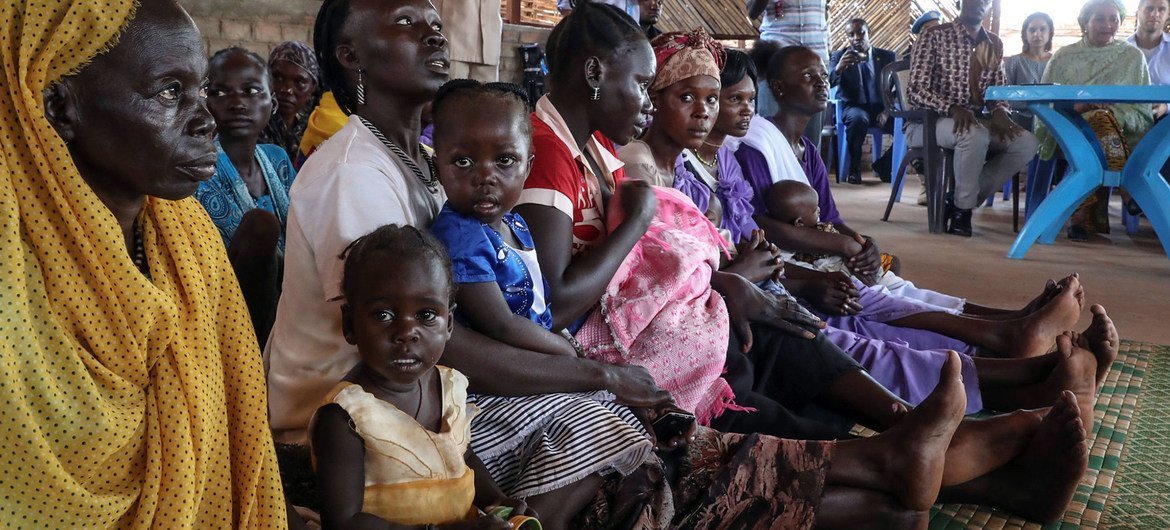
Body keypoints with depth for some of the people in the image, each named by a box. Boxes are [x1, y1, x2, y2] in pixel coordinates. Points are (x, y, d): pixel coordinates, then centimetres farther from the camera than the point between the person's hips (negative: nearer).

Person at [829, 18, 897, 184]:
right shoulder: (839, 56, 4)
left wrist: (888, 109, -11)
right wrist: (839, 68, -34)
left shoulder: (887, 57, 9)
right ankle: (854, 168, -19)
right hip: (854, 107, -3)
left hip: (881, 109, 3)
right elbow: (828, 82, -12)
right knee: (858, 118, -38)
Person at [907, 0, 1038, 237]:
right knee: (975, 135, -37)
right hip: (929, 121, -6)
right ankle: (963, 208, -16)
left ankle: (961, 202, -12)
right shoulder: (935, 37, -5)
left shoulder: (994, 44, 12)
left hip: (976, 121, 6)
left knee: (1027, 142, -17)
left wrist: (999, 111, -12)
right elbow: (916, 90, -13)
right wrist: (953, 108, -30)